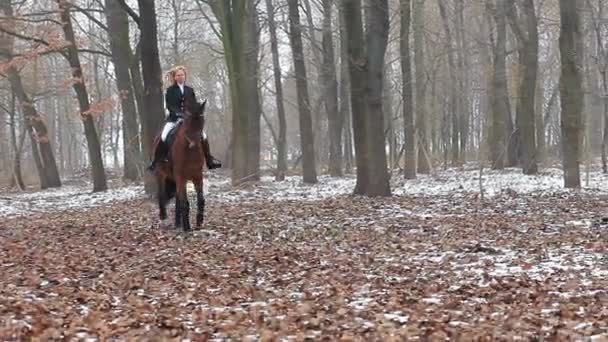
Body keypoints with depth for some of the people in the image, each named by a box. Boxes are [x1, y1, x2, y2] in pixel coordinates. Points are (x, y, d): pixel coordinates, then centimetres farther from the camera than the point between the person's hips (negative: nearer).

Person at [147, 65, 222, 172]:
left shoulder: (190, 90, 13)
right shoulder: (170, 90, 4)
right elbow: (169, 105, -5)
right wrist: (178, 113, -21)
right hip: (174, 118, -2)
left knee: (203, 136, -13)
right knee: (164, 137, -22)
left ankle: (209, 160, -3)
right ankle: (155, 162, -12)